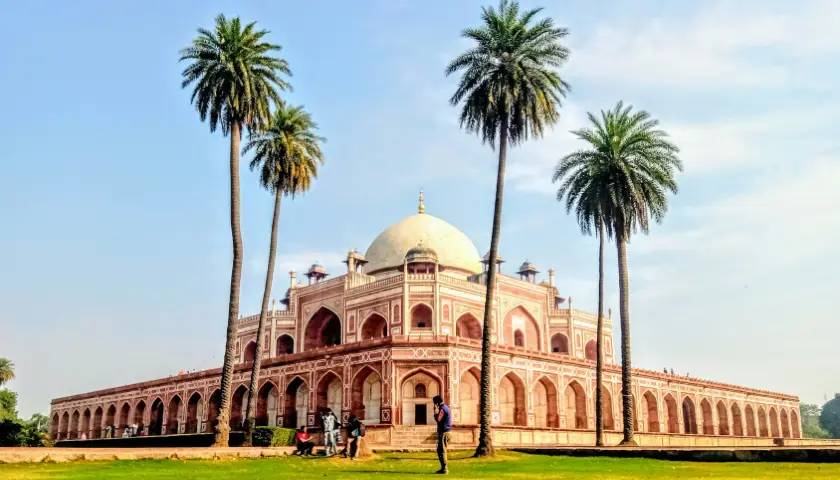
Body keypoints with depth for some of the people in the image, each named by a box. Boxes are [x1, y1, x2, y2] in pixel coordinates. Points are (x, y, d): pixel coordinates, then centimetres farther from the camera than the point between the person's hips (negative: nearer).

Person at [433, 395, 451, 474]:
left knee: (441, 451, -6)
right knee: (441, 450, 16)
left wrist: (435, 410, -16)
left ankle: (444, 469, -5)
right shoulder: (446, 407, 17)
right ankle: (444, 468, 20)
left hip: (443, 433, -10)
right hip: (447, 432, 10)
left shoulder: (442, 409, -15)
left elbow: (437, 419, -26)